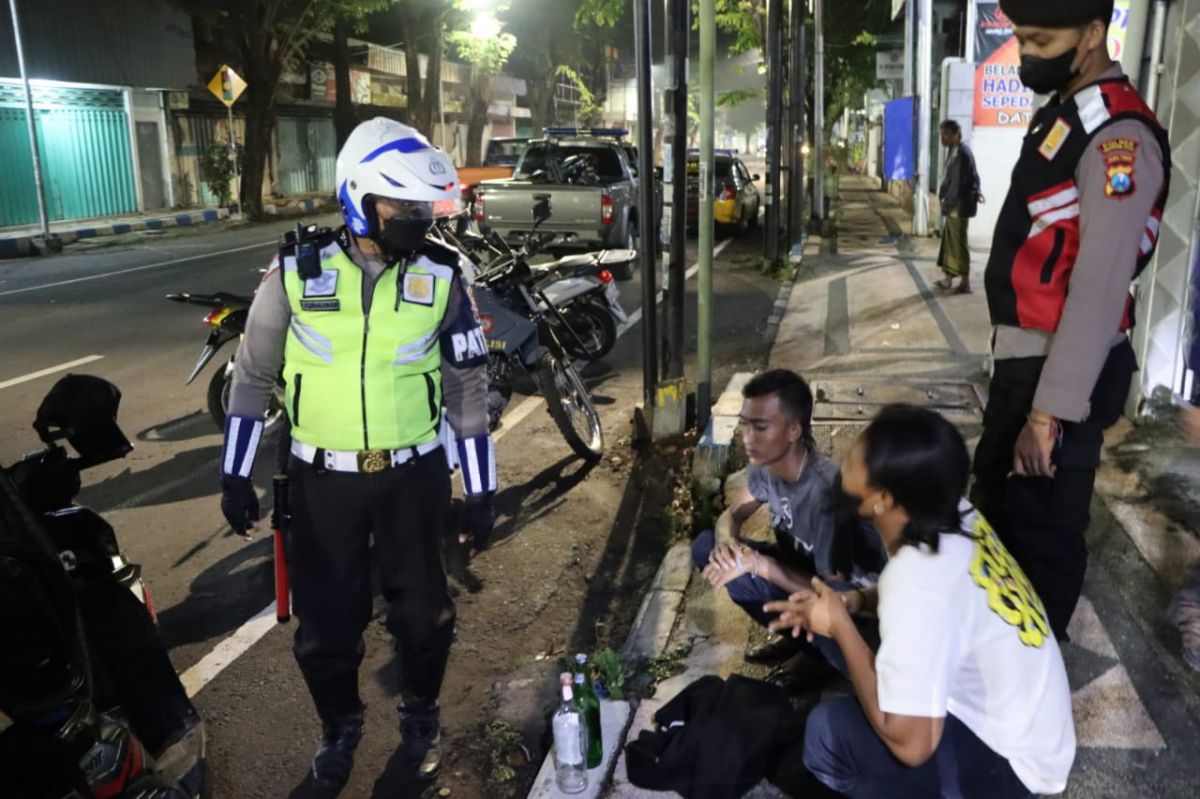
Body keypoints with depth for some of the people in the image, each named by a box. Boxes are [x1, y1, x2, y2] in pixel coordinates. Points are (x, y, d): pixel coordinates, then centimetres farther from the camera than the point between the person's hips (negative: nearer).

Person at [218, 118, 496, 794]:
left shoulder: (442, 275, -6)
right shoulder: (298, 272, -8)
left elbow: (468, 385, 0)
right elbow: (254, 374, 2)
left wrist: (482, 486, 1)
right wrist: (236, 475, 3)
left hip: (415, 474, 1)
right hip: (324, 479, 0)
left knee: (423, 609, 13)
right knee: (326, 620, 11)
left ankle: (421, 716, 40)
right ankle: (340, 729, 38)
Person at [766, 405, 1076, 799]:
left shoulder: (916, 585, -32)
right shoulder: (957, 519, -9)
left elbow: (911, 743, -28)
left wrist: (839, 625, -20)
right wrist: (854, 601, -4)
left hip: (1010, 761, -8)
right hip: (1032, 725, 8)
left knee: (827, 731, -18)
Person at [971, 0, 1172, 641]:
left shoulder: (1117, 136, -18)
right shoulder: (1060, 114, 11)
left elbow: (1101, 289, -23)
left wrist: (1050, 410, -23)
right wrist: (1017, 376, 14)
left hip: (1064, 369, -10)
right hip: (1021, 357, 10)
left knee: (1042, 530, 5)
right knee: (996, 504, 22)